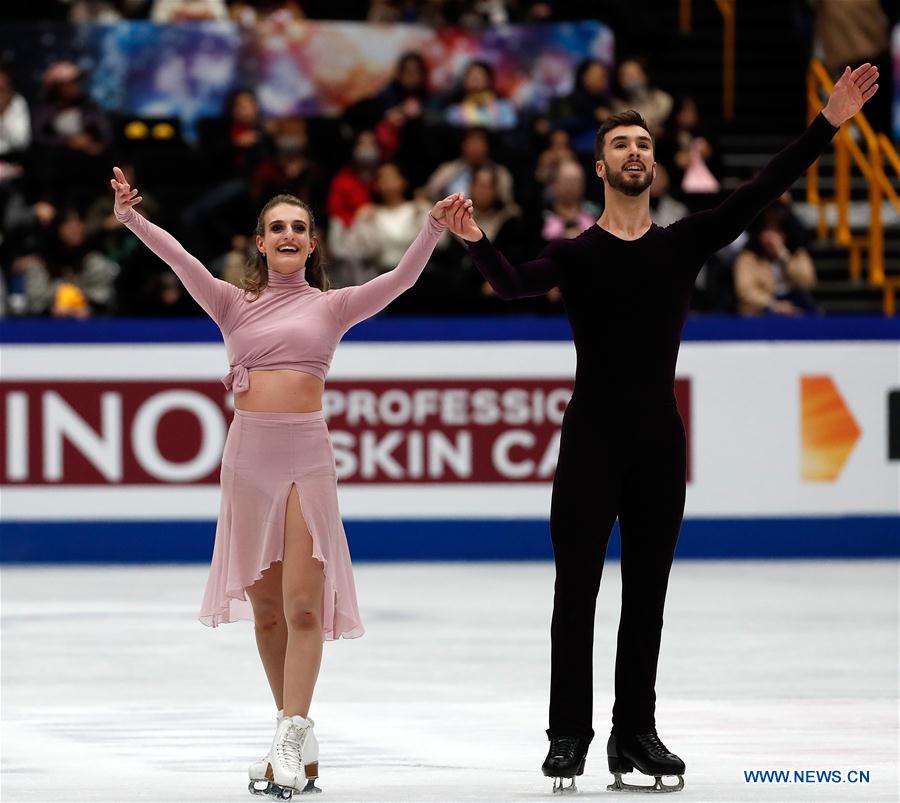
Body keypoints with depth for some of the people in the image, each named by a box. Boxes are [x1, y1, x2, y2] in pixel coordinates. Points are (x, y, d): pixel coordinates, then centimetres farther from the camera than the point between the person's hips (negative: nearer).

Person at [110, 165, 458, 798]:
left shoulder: (332, 306, 8)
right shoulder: (234, 304, 11)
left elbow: (401, 278, -4)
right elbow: (182, 261, -1)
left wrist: (434, 230, -19)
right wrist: (131, 217, -14)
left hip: (307, 455, -2)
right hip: (249, 453, 2)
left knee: (302, 603, -11)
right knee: (265, 608, 7)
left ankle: (291, 740, -11)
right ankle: (300, 744, 16)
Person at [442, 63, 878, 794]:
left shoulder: (684, 243, 6)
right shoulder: (575, 254, -1)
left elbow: (760, 194, -3)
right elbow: (517, 285, -20)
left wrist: (829, 124, -13)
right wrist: (478, 243, -41)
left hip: (659, 440, 3)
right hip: (591, 440, -2)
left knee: (647, 597, 6)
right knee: (577, 592, -1)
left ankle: (636, 735, 11)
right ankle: (569, 735, 4)